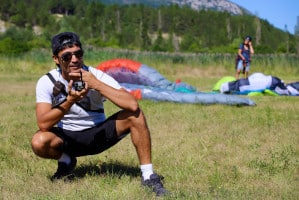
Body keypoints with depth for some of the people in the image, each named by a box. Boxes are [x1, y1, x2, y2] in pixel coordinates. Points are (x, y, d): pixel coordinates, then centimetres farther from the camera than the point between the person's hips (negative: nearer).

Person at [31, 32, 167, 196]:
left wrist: (96, 85, -31)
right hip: (67, 138, 0)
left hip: (98, 134, 1)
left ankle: (148, 176, -15)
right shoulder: (47, 82, -15)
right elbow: (43, 124, -26)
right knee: (39, 142, -33)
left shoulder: (96, 75, -16)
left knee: (134, 115, -24)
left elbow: (132, 105, -29)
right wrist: (70, 100, -37)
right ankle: (66, 160, 3)